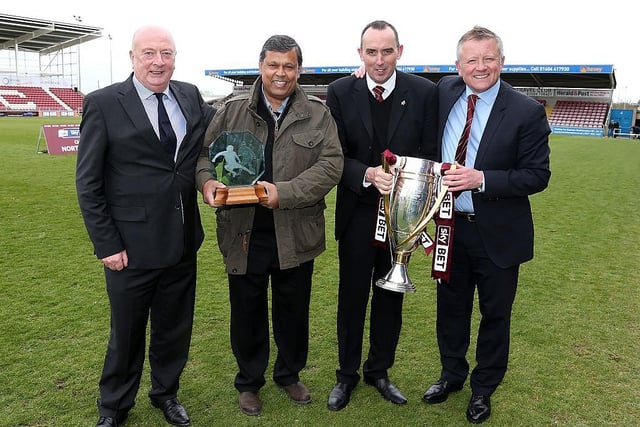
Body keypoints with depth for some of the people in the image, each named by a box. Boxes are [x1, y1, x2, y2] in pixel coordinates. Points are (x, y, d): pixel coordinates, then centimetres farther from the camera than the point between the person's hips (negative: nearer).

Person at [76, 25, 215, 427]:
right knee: (126, 332, 15)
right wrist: (106, 244, -10)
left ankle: (166, 393, 44)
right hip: (131, 246, -4)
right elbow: (88, 183, -7)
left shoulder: (191, 96, 3)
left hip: (182, 241, 4)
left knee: (175, 328, 19)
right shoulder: (103, 103, -9)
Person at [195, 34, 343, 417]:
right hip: (243, 233, 1)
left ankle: (290, 374, 40)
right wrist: (207, 180, -15)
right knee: (247, 310, 13)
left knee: (293, 309, 16)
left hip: (296, 233, 0)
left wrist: (284, 192, -19)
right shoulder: (233, 111, 5)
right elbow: (206, 152, 8)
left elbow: (331, 164, -8)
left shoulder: (318, 114, 1)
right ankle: (249, 381, 35)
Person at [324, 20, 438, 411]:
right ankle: (347, 374, 31)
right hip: (357, 213, 0)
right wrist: (367, 175, -24)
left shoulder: (424, 92, -4)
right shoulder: (340, 92, -4)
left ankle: (379, 371, 35)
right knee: (352, 295, 11)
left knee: (390, 295, 14)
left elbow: (430, 154, -3)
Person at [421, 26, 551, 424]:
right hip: (449, 226, 4)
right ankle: (452, 374, 42)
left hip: (498, 234, -3)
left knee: (495, 315, 13)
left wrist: (482, 179, -26)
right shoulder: (445, 91, -1)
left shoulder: (527, 111, -13)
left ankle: (484, 388, 36)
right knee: (451, 308, 19)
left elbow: (538, 175, -13)